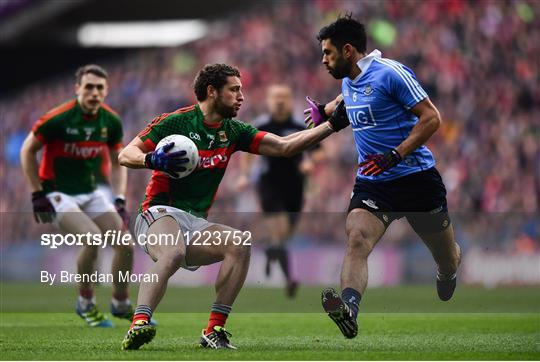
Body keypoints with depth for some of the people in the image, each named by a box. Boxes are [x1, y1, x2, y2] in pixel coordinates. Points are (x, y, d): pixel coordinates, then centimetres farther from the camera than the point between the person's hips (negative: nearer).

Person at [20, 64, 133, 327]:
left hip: (90, 194, 6)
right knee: (93, 237, -28)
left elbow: (117, 162, 11)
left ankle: (120, 304, 20)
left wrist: (120, 198, 0)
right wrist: (38, 194, -11)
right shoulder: (58, 119, -20)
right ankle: (86, 303, -7)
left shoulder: (111, 122, -3)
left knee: (126, 246, -4)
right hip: (58, 194, -6)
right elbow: (28, 151, -8)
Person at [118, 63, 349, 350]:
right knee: (173, 254, -38)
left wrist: (333, 125, 3)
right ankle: (138, 325, -45)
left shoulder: (234, 132, 13)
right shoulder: (176, 122, -4)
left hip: (197, 224, 6)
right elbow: (125, 155, -4)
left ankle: (214, 331, -20)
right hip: (160, 213, -6)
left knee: (240, 243, -21)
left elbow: (284, 147, 10)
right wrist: (152, 159, -26)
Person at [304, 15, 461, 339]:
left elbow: (431, 118, -17)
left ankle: (448, 273, 48)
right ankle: (348, 310, -46)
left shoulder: (390, 73, -14)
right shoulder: (348, 82, 11)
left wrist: (395, 156, -23)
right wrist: (326, 111, 41)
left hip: (416, 176, -5)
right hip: (372, 182, 5)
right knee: (357, 241, -25)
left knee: (447, 259, 11)